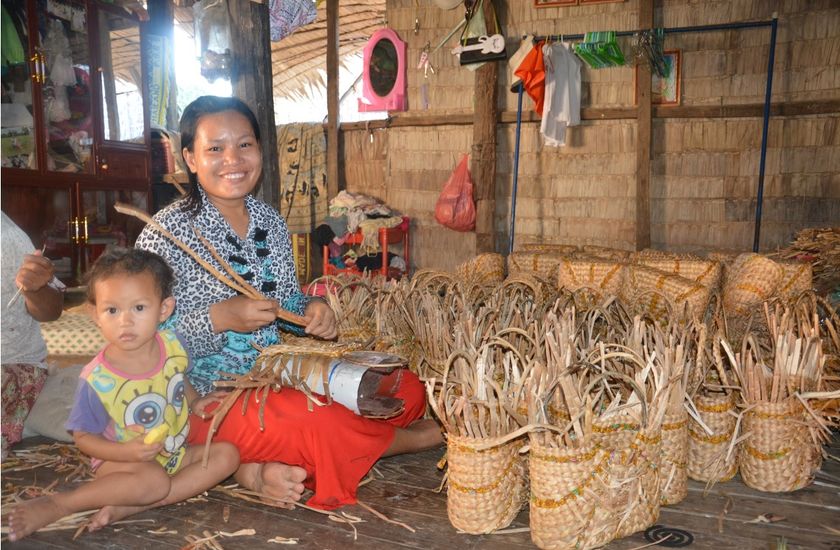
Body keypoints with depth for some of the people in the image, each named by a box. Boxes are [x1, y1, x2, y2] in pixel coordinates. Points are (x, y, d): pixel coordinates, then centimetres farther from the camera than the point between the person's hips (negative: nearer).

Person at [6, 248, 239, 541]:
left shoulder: (172, 345, -10)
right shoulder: (96, 380, -22)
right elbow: (83, 436, -11)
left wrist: (195, 401, 0)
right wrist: (125, 452, -26)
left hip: (175, 454, 6)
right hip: (122, 462, -6)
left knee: (227, 454, -15)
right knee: (153, 480, -35)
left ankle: (126, 507, -19)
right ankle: (58, 504, -17)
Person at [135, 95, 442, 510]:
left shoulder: (271, 222, 8)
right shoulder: (170, 230, -11)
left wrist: (311, 309, -5)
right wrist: (219, 318, -28)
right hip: (207, 395, -7)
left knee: (407, 391, -1)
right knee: (324, 425, -34)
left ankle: (264, 467, -13)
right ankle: (418, 437, 1)